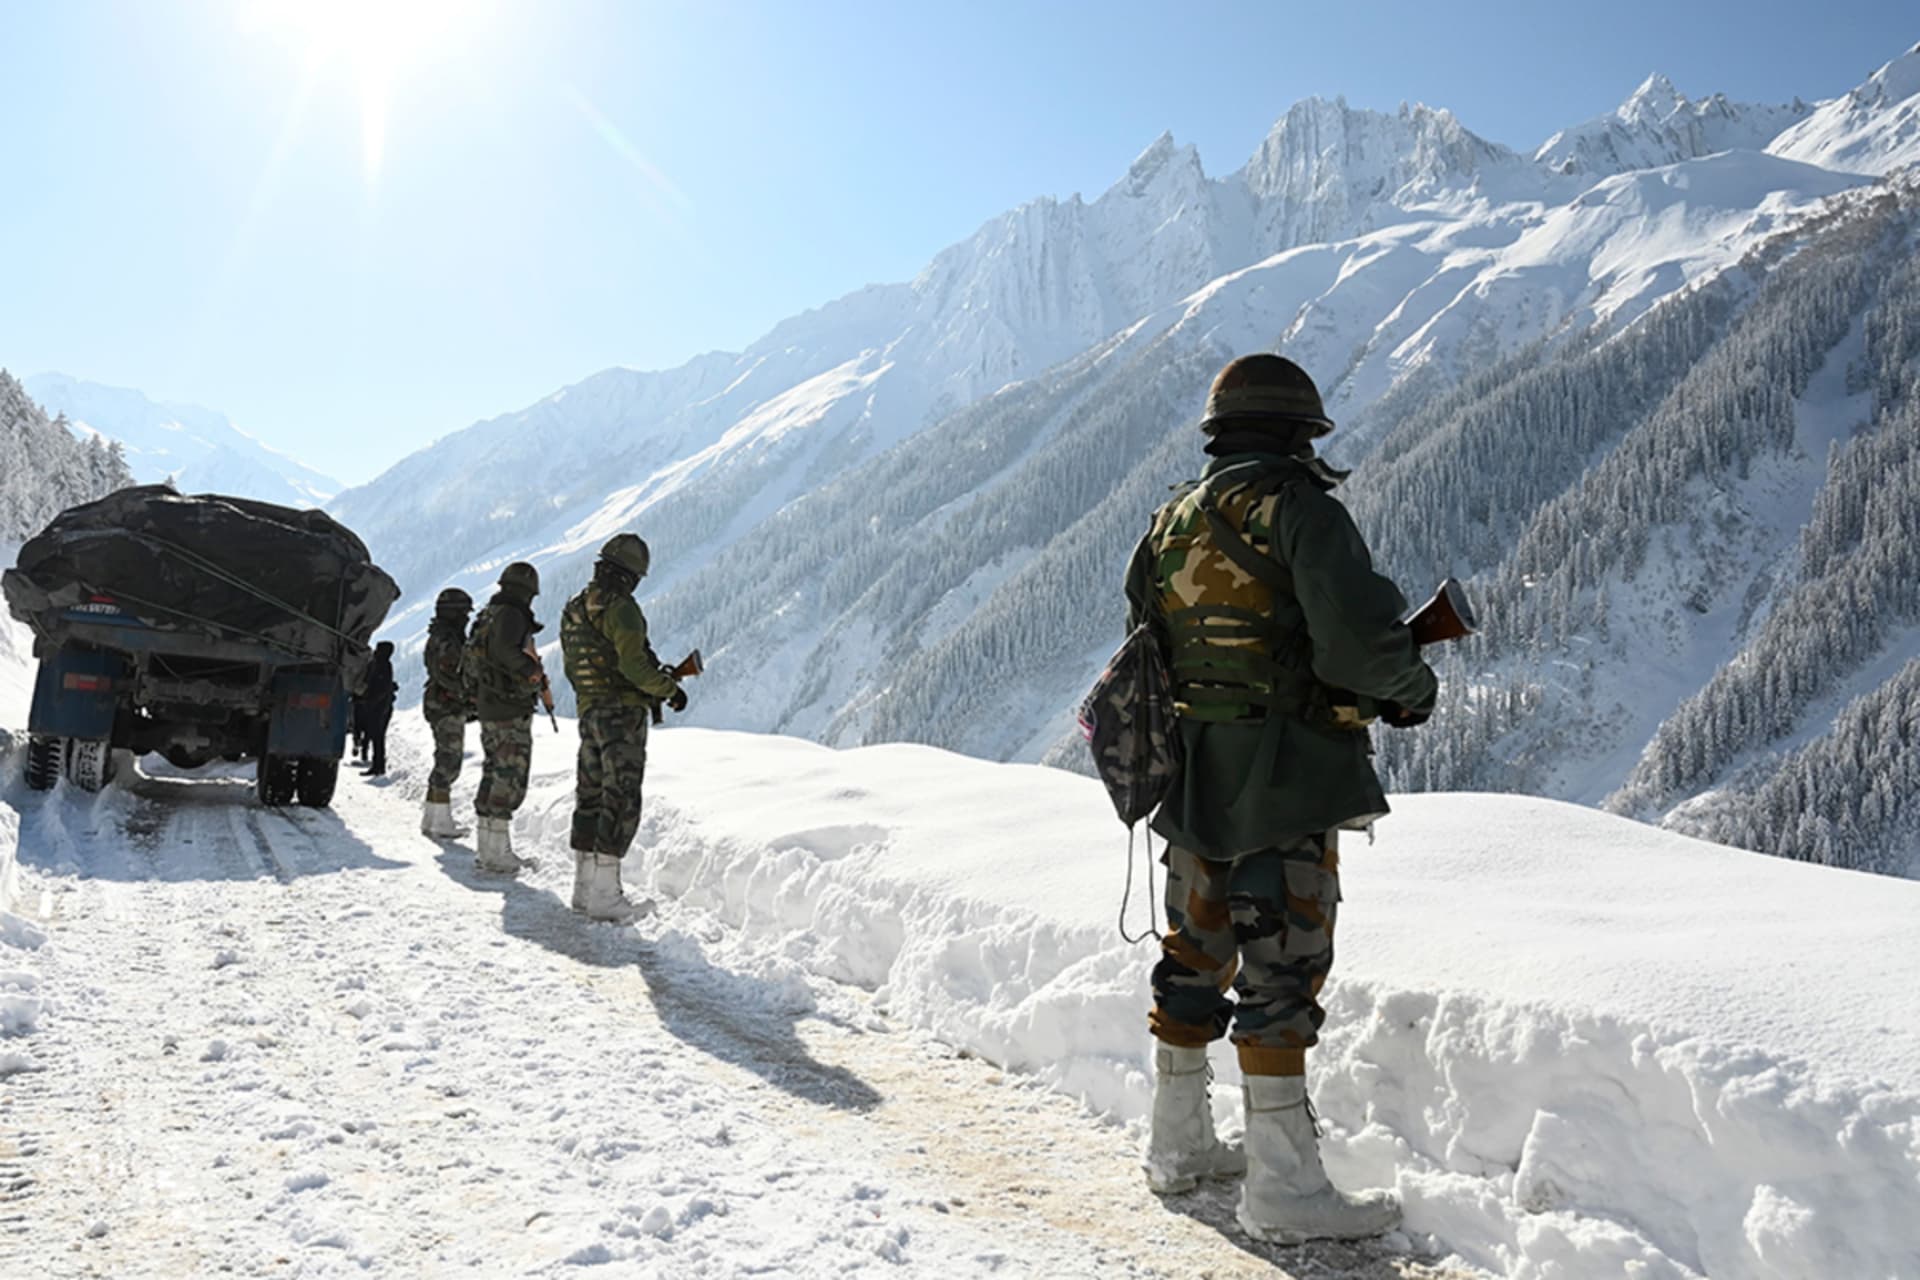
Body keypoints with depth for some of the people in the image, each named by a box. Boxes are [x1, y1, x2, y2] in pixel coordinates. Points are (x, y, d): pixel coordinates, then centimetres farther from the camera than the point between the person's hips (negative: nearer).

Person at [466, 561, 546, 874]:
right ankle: (497, 852, -7)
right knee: (511, 778, -7)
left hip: (487, 707, 10)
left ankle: (488, 846, 22)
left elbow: (471, 661, 21)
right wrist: (534, 672, -21)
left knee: (494, 772, 15)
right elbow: (505, 650, -32)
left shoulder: (487, 615, 15)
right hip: (511, 710, -10)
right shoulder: (512, 614, -14)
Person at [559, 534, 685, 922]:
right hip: (624, 713, -9)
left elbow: (573, 670, 17)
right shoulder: (621, 608, -14)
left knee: (590, 797, 14)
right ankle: (605, 894, -6)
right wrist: (670, 688, -7)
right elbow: (633, 664, -21)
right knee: (622, 801, -6)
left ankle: (584, 887, 20)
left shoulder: (572, 610, 14)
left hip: (588, 712, 9)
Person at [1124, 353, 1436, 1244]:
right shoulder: (1299, 507, -11)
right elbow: (1358, 638, -21)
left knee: (1195, 957, 17)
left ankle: (1178, 1142, 30)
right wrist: (1411, 687, -2)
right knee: (1282, 970, -2)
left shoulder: (1170, 525, 11)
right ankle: (1284, 1187, 4)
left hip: (1189, 781, 7)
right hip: (1284, 785, -7)